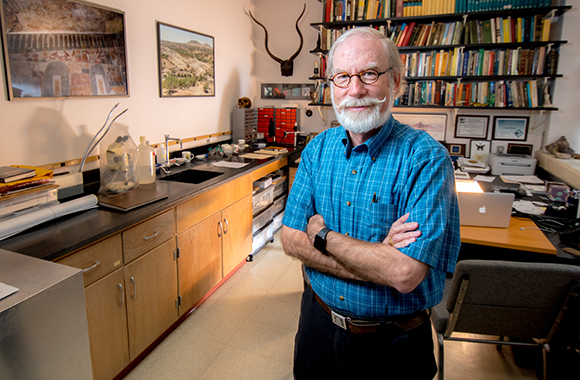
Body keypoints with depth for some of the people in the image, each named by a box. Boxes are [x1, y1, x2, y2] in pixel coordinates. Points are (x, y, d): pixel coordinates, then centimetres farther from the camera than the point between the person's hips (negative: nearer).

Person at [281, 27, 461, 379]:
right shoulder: (318, 148, -4)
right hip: (318, 323, 5)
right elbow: (291, 239, -9)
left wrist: (322, 234, -18)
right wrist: (376, 262, -22)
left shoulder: (427, 158, -20)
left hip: (392, 345, -4)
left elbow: (405, 274, -29)